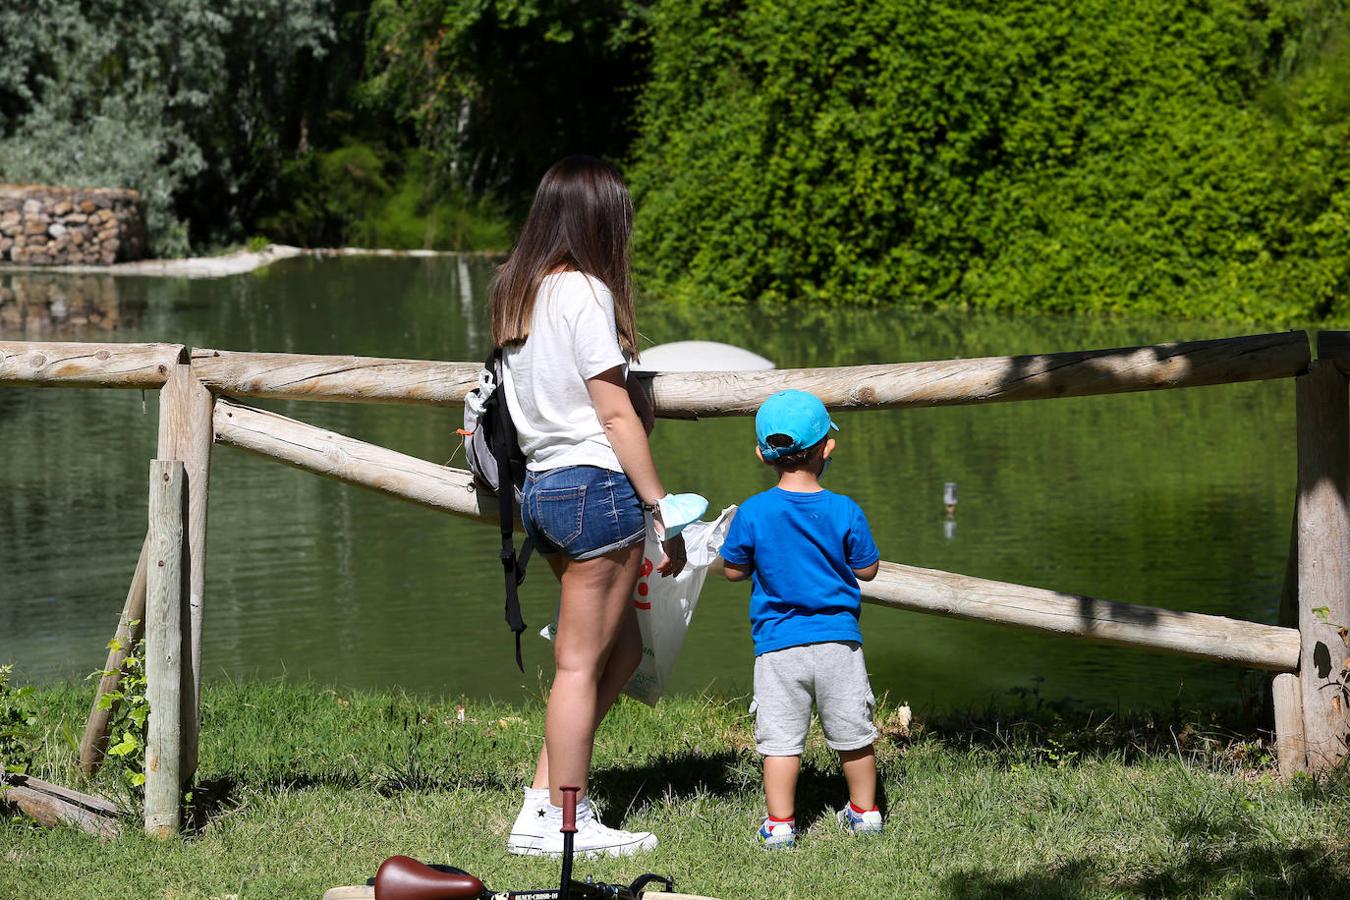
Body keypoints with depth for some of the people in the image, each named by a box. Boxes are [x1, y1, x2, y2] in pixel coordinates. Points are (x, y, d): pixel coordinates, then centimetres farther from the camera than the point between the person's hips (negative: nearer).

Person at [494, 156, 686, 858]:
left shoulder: (514, 292, 13)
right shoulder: (585, 292, -12)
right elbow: (616, 414, -12)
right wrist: (664, 511, -9)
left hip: (541, 485, 9)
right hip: (597, 484, -9)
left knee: (621, 649, 16)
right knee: (581, 663, -1)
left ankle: (542, 803, 15)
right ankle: (563, 824, 6)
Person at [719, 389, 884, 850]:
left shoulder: (752, 513, -7)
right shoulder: (845, 512, -6)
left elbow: (734, 570, 3)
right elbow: (867, 570, 3)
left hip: (778, 646, -1)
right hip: (838, 641, 1)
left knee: (780, 739, 3)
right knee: (853, 734, 15)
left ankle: (779, 824, 3)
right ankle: (865, 811, 26)